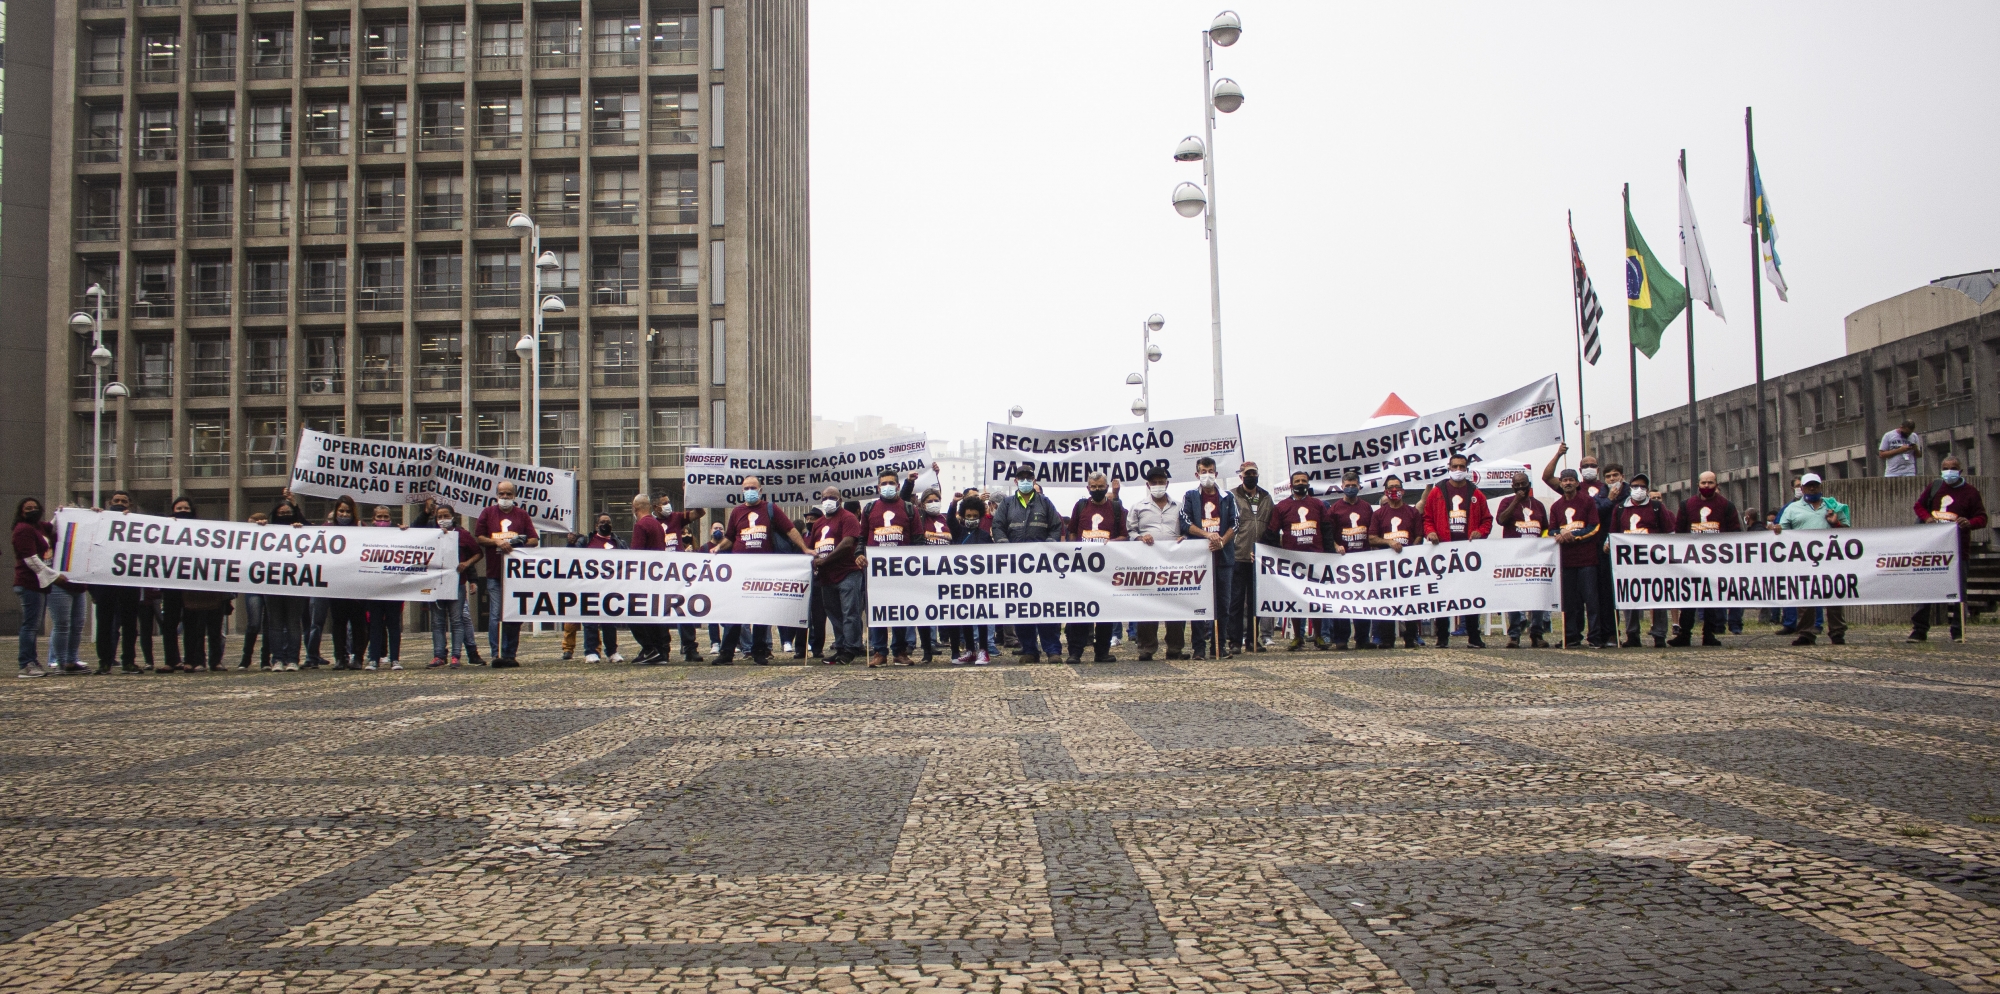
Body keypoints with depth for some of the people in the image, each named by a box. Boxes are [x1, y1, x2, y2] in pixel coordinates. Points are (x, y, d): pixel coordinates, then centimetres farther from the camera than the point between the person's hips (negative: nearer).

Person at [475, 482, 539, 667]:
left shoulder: (522, 514, 12)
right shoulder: (488, 513, 10)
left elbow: (534, 539, 6)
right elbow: (478, 537, 4)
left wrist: (520, 545, -12)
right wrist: (497, 542, -11)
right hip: (495, 573, -1)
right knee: (496, 614, -7)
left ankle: (510, 655, 11)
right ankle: (497, 655, -8)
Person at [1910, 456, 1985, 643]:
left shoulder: (1970, 492, 3)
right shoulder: (1934, 487, 10)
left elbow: (1982, 518, 3)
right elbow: (1919, 505, 19)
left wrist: (1970, 523, -20)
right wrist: (1926, 517, -3)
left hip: (1958, 549, -2)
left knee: (1957, 590, -2)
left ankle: (1958, 631, 5)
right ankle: (1919, 630, 6)